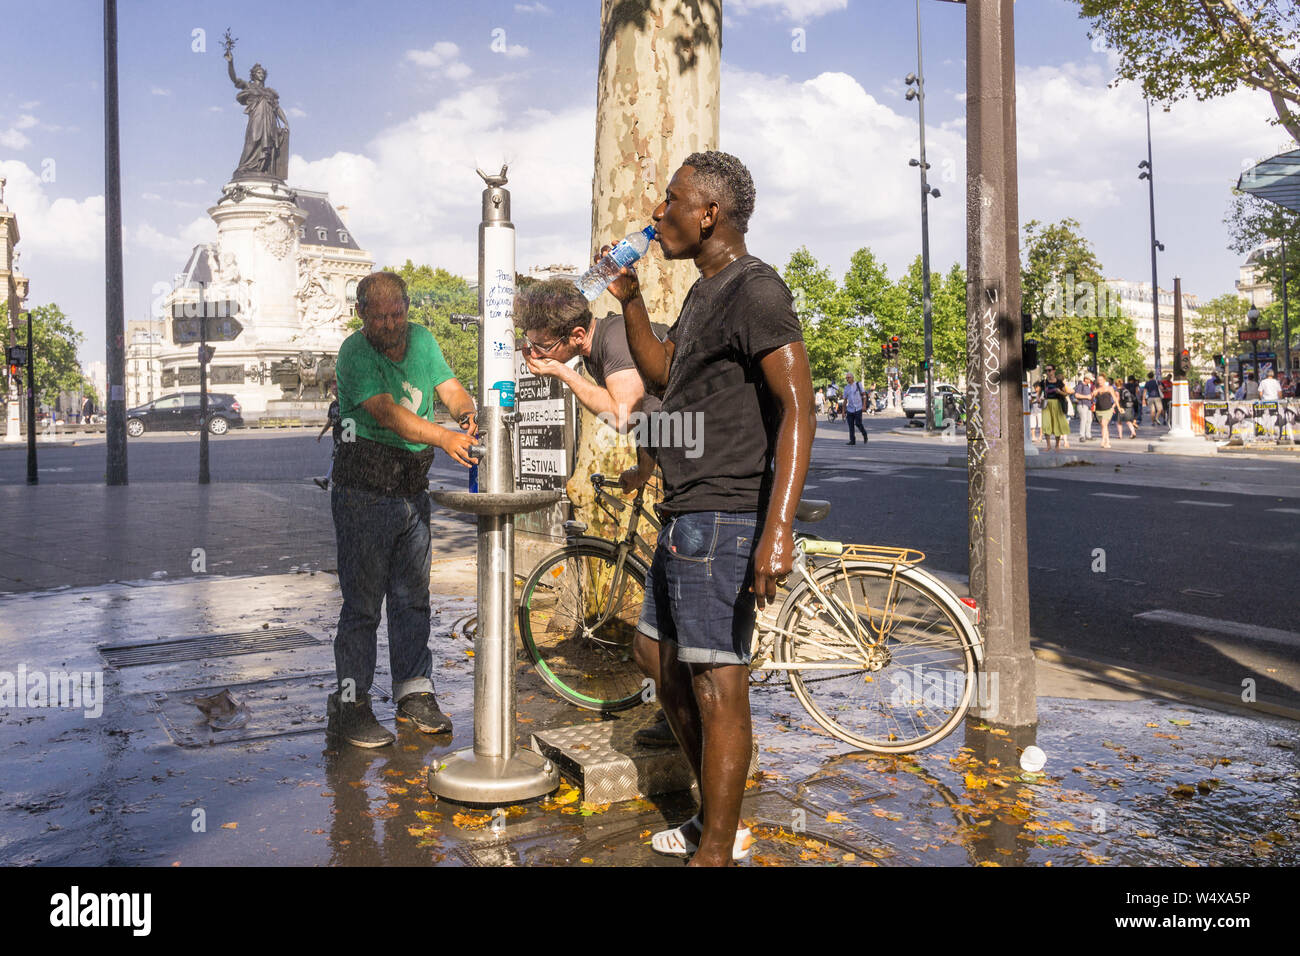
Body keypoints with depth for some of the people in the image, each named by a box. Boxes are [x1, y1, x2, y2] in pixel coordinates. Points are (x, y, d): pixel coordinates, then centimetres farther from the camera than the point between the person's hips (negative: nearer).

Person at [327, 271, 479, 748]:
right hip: (364, 489, -6)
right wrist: (444, 438, -42)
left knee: (413, 595, 12)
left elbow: (451, 389, 2)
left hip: (412, 489, 6)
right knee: (363, 600, -3)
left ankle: (414, 692, 24)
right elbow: (388, 412, -28)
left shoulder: (422, 339, 7)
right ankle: (350, 703, 8)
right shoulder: (355, 352, -13)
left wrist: (468, 412, -22)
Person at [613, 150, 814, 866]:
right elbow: (659, 373, 31)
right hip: (681, 518, 10)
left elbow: (798, 409, -22)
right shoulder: (703, 292, 18)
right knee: (675, 683, 18)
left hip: (723, 522, -10)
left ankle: (715, 855, 10)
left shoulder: (755, 289, -13)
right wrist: (628, 298, 19)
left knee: (717, 688, -3)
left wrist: (777, 530, -31)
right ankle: (716, 824, 33)